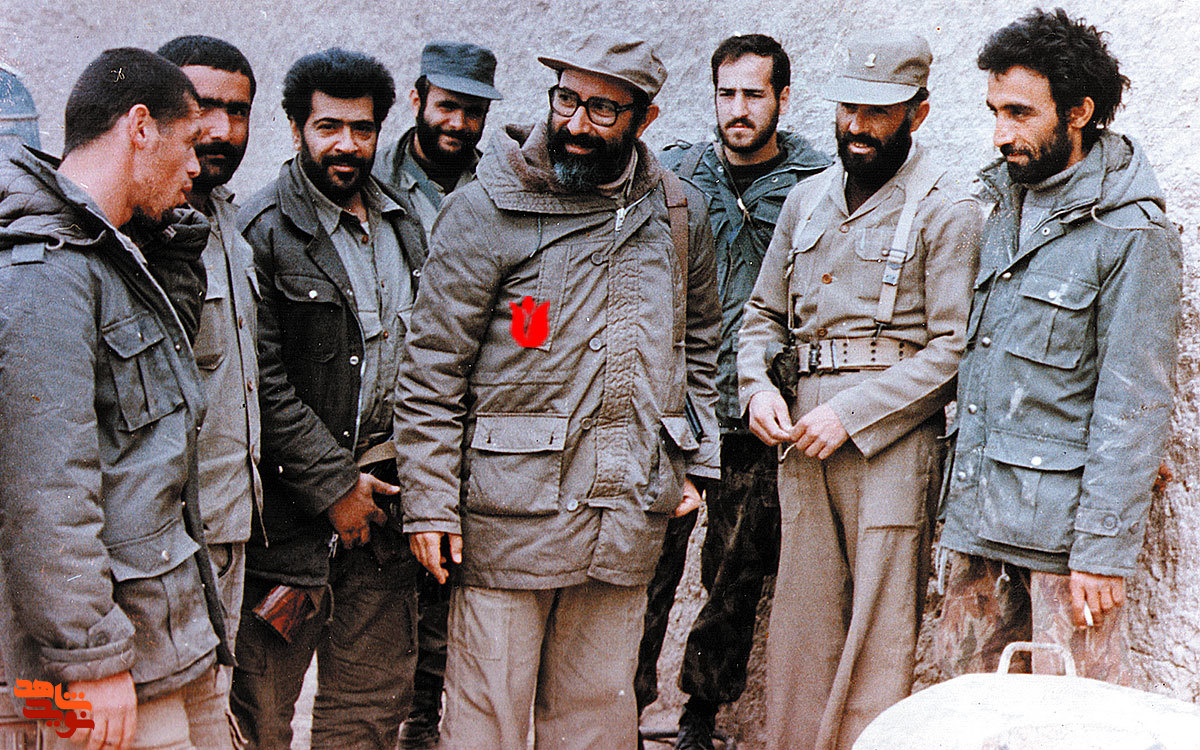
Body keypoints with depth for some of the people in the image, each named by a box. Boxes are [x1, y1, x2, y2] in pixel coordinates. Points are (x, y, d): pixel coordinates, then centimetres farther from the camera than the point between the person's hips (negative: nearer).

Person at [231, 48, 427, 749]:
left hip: (384, 490, 6)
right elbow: (262, 382, -15)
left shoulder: (403, 220, 12)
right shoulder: (262, 231, -10)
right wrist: (334, 486, -14)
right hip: (293, 503, -6)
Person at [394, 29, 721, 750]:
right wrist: (431, 502, -9)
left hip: (629, 520, 4)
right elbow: (433, 369, -6)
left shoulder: (680, 213, 8)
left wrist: (696, 460, 15)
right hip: (511, 514, -4)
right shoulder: (487, 210, -6)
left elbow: (700, 339, 22)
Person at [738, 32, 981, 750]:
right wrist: (758, 387, 1)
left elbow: (953, 347, -10)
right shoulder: (808, 200, 15)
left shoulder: (945, 211, -4)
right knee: (801, 620, 8)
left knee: (877, 632, -3)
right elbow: (764, 312, 21)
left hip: (891, 439, -5)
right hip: (803, 436, 6)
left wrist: (852, 413, -14)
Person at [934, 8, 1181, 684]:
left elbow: (1135, 407, -14)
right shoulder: (1004, 204, 12)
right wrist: (957, 493, 15)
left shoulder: (1135, 235, -11)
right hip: (979, 514, 7)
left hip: (1063, 525, -7)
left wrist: (1104, 550, -16)